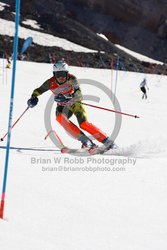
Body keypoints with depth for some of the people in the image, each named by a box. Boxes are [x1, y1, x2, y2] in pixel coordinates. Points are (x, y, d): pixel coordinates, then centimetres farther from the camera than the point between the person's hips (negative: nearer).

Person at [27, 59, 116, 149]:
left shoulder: (71, 79, -26)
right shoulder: (51, 83, -18)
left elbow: (78, 94, -38)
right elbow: (38, 91, -2)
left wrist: (67, 98, -55)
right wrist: (33, 97, -23)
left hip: (75, 103, -3)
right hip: (63, 106, 3)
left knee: (84, 124, -24)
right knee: (60, 118, -30)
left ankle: (107, 142, -18)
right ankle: (85, 140, -29)